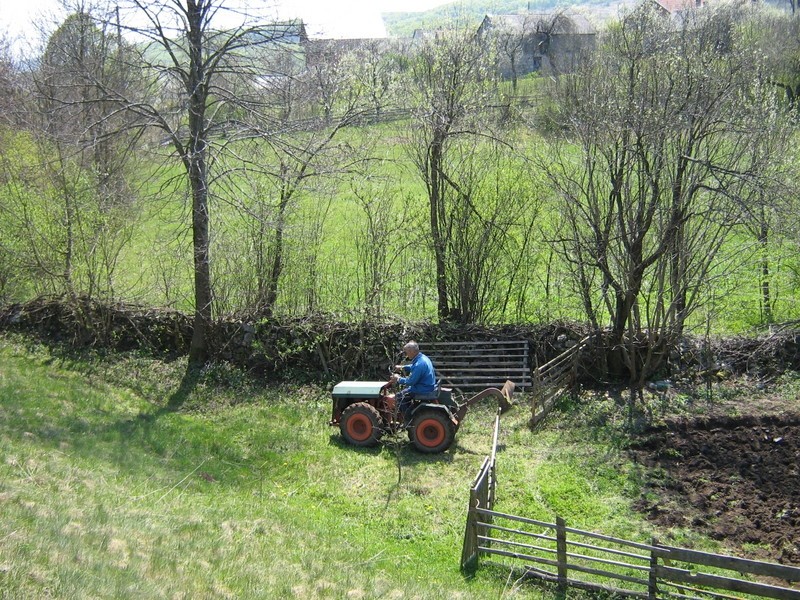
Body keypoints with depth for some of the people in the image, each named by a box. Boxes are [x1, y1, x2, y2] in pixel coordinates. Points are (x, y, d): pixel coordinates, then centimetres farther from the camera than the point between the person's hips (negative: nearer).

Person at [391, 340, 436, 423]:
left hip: (423, 390, -10)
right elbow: (412, 367, 26)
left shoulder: (419, 364, -27)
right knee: (405, 389, 26)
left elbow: (411, 381, -22)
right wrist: (402, 367, 14)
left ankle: (409, 420, 4)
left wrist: (398, 379, -7)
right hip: (428, 386, 10)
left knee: (399, 396, -4)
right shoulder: (423, 357, 5)